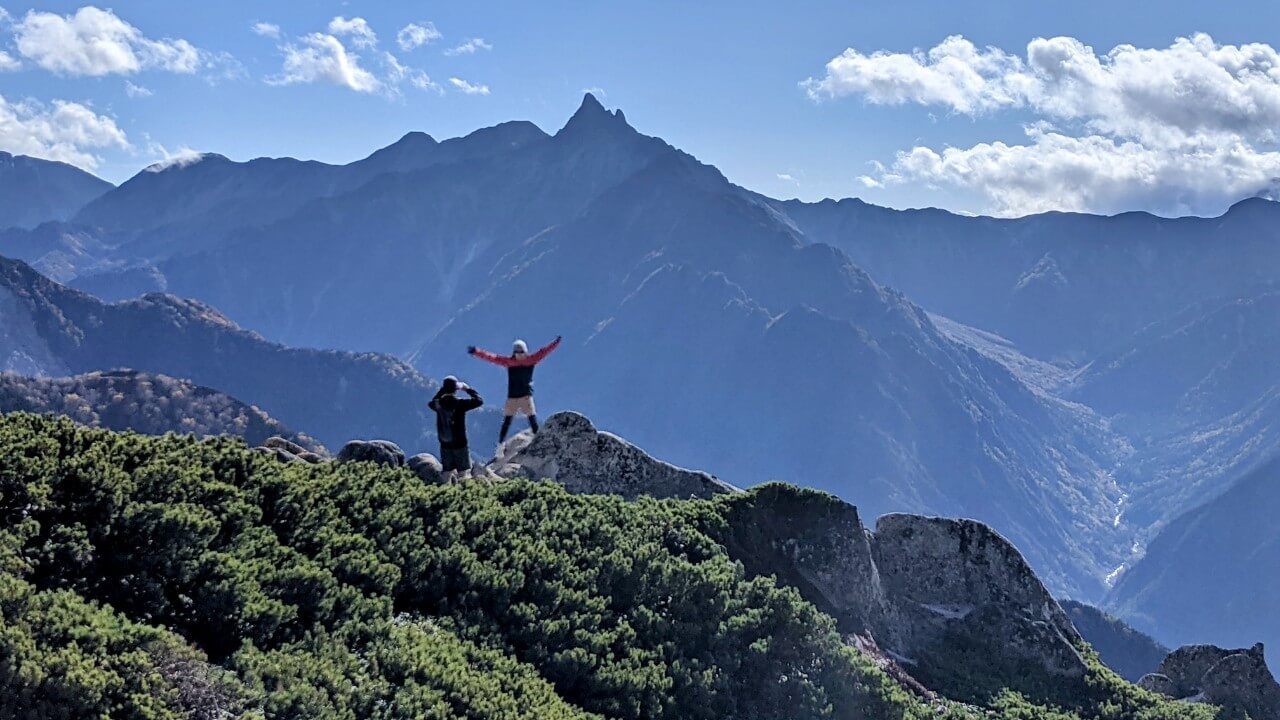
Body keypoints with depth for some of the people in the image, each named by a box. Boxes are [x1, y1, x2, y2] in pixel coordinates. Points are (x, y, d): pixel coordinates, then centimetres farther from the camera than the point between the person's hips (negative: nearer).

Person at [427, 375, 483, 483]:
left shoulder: (438, 403, -4)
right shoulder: (460, 403, -16)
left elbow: (431, 403, 21)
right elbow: (479, 400, -8)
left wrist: (442, 390, 19)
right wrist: (467, 388, 3)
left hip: (445, 445, 4)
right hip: (460, 445, -4)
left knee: (447, 476, 10)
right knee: (463, 475, 5)